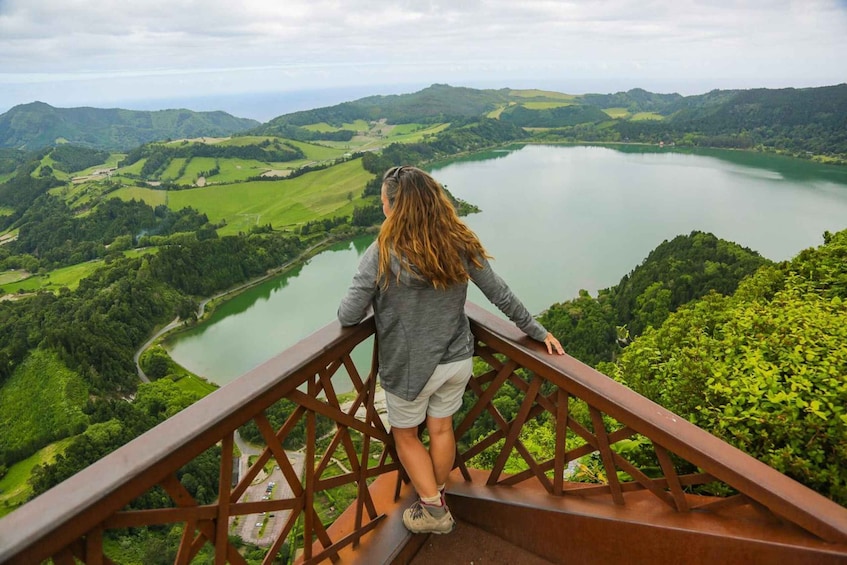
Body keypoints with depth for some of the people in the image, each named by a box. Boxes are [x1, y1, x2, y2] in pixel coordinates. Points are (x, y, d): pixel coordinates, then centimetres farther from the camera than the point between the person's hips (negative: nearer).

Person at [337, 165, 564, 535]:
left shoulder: (381, 255, -22)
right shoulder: (459, 244, -10)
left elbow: (348, 317, -20)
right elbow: (501, 294, -4)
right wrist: (537, 331, 8)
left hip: (409, 368, -4)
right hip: (457, 361, 5)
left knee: (405, 434, 21)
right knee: (441, 428, 24)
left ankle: (433, 508, 29)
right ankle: (436, 498, 46)